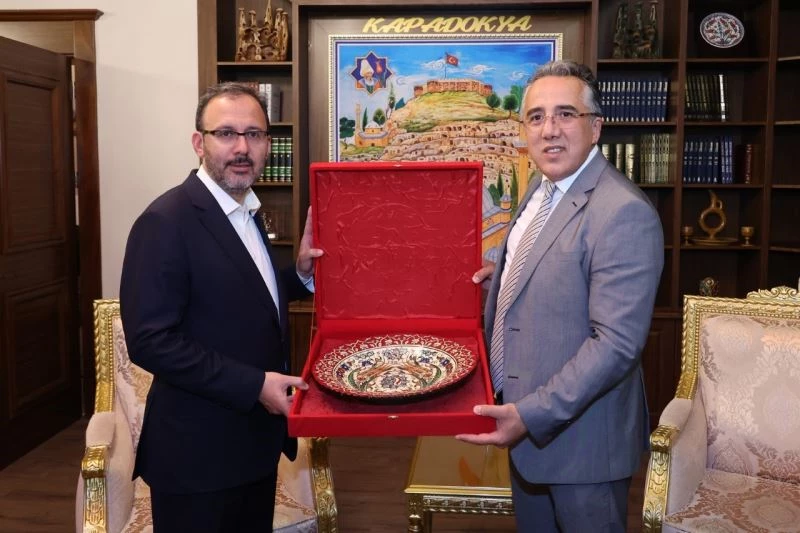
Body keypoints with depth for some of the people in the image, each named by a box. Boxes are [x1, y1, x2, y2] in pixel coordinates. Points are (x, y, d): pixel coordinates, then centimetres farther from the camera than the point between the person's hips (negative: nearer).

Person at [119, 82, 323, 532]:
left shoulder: (247, 213, 8)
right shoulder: (167, 221, -19)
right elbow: (151, 341, -23)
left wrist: (301, 273, -1)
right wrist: (254, 385, -24)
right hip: (199, 452, -8)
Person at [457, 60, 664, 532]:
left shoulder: (624, 213, -24)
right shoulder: (544, 187, 4)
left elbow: (616, 343, -27)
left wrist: (531, 414, -28)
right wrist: (500, 272, 3)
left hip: (580, 432, -8)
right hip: (524, 413, 8)